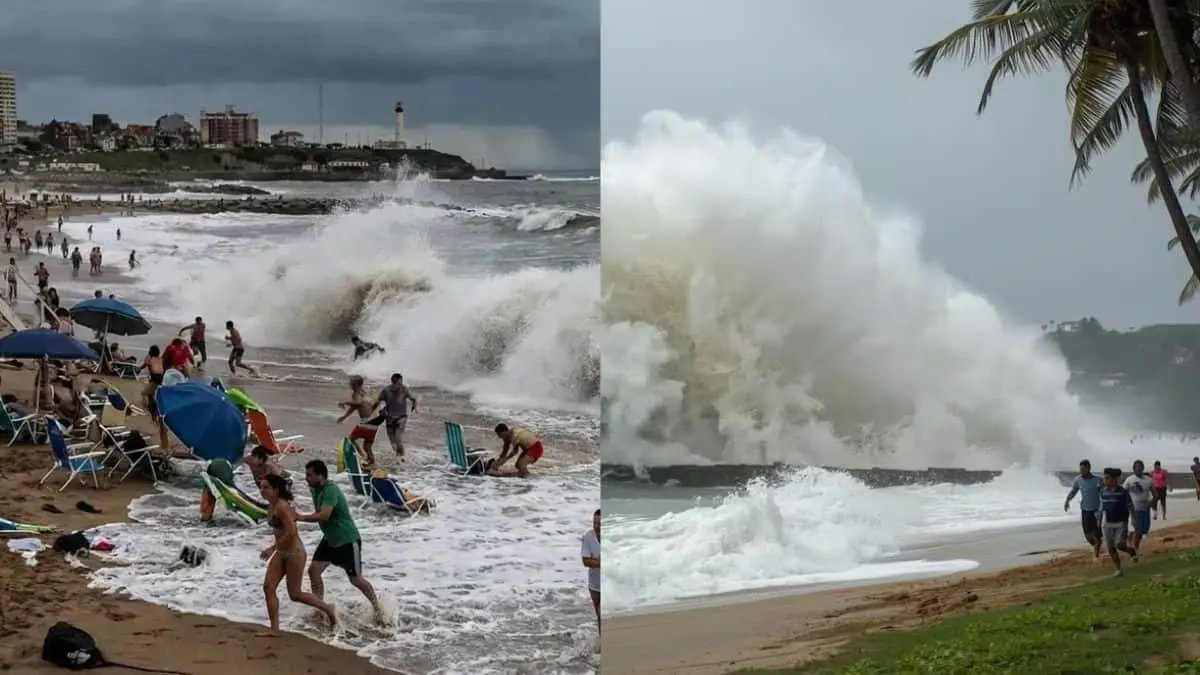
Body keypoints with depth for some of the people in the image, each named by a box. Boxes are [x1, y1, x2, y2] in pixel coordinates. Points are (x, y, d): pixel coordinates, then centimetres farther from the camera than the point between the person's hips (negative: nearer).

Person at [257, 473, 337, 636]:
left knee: (295, 594, -1)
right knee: (268, 587, -1)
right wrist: (276, 549, 15)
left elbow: (291, 532, -28)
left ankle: (327, 608, 20)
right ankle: (274, 629, 1)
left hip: (294, 552, -9)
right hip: (282, 553, 9)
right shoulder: (271, 507, 8)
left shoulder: (282, 507, -21)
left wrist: (272, 548, -22)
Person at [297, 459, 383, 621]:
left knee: (355, 579, 1)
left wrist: (300, 517, -36)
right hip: (330, 539, 9)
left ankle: (377, 607, 19)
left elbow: (324, 515, -40)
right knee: (314, 570, -1)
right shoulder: (315, 490, 2)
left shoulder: (331, 491, -28)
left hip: (348, 541, -9)